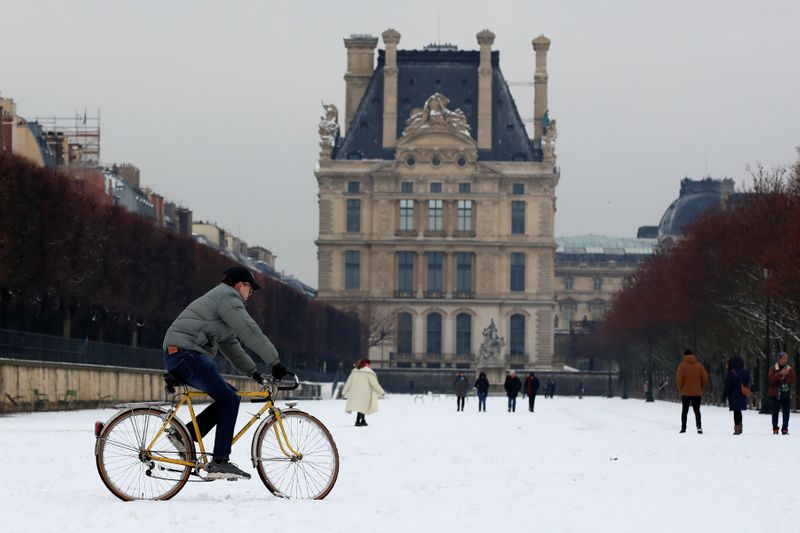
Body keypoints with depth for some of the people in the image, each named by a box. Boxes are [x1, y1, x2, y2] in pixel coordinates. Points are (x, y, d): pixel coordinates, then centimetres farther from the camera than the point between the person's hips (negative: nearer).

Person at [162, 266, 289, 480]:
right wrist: (275, 362, -11)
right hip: (186, 354, -11)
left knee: (228, 396, 11)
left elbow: (231, 346, 30)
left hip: (177, 357, 11)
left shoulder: (222, 298, 28)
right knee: (229, 399, -13)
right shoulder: (227, 297, -5)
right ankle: (219, 463, -17)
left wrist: (252, 371, 24)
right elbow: (250, 332, -13)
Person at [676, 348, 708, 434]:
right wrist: (701, 388, 13)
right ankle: (699, 426, -13)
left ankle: (683, 428, 9)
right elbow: (705, 378, 0)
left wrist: (680, 389, 3)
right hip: (697, 393, 2)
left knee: (684, 411, 11)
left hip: (685, 392, -2)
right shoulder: (699, 366, 3)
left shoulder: (682, 365, -6)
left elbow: (679, 379, -12)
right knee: (697, 410, 5)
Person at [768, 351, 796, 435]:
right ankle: (775, 429, 8)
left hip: (786, 394, 2)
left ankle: (785, 428, 4)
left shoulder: (790, 369, 7)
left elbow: (794, 379, -3)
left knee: (786, 412, -1)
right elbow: (771, 378, -17)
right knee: (775, 412, 1)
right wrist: (780, 374, -23)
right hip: (776, 394, -2)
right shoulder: (773, 368, -1)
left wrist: (786, 376, -18)